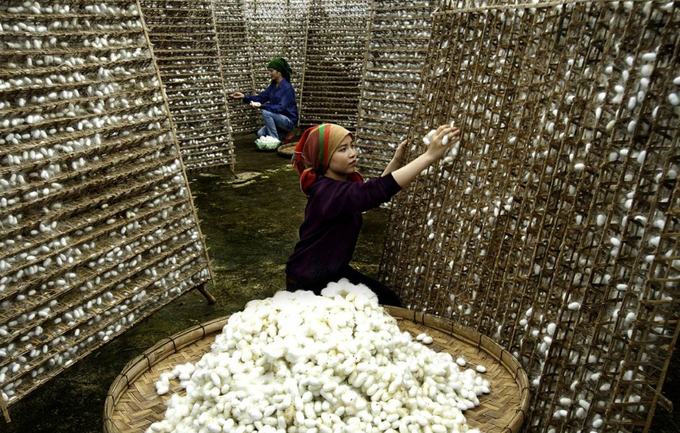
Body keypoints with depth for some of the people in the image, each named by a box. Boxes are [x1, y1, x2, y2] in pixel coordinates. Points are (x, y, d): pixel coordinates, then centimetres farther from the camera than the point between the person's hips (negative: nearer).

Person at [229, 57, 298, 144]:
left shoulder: (287, 87, -19)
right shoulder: (273, 85, 5)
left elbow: (280, 107, -27)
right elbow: (261, 97, 6)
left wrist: (261, 106, -34)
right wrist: (244, 96, -7)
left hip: (289, 121, -7)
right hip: (279, 120, 7)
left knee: (266, 113, -27)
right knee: (260, 134, -9)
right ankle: (286, 134, 9)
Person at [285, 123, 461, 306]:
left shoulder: (343, 180, -4)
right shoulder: (327, 192, -31)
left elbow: (368, 192, 14)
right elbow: (376, 192, -47)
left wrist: (395, 162, -1)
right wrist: (430, 155, -49)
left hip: (336, 271, 8)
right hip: (306, 281, -8)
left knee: (389, 301, 6)